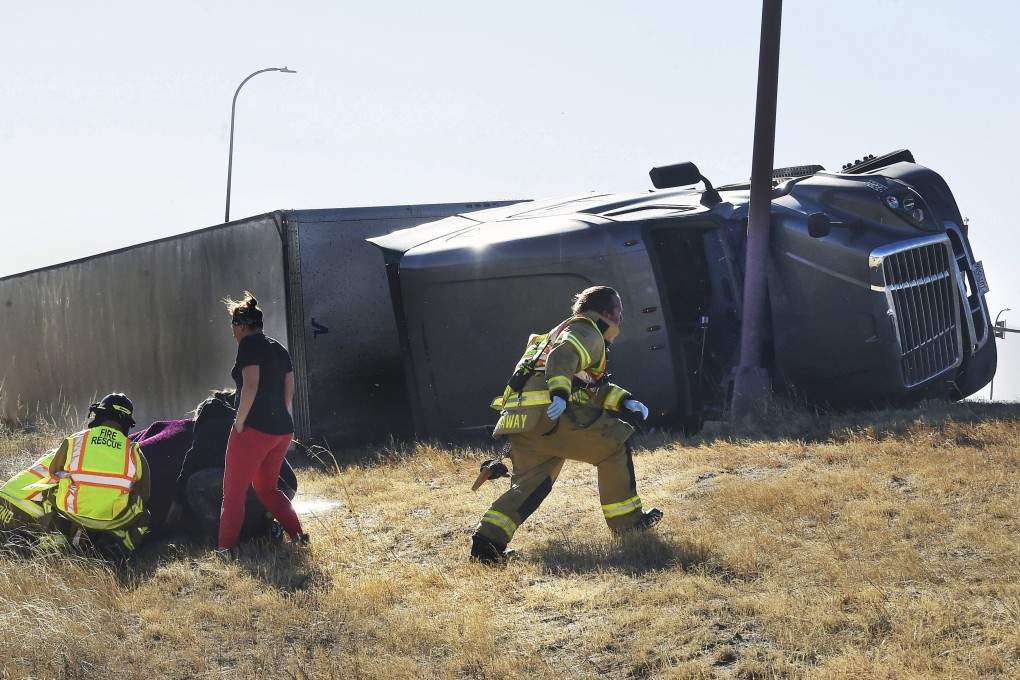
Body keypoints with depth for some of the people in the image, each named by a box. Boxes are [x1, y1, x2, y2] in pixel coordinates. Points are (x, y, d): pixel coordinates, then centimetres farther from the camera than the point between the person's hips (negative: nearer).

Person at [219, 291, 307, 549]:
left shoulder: (249, 345, -8)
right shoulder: (279, 349, 16)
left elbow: (251, 385, -19)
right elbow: (288, 393, 15)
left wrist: (239, 423, -15)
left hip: (255, 428, -8)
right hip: (283, 429, 8)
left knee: (234, 491, 0)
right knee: (266, 487, 21)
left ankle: (225, 546, -1)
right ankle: (297, 533, 9)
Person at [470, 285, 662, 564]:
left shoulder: (565, 331, 35)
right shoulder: (587, 332, 4)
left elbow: (595, 389, 32)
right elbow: (561, 358, -18)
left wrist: (625, 400, 20)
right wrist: (559, 394, -31)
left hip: (520, 420, 9)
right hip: (545, 414, -9)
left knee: (530, 485, 8)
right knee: (614, 442, 2)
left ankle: (487, 539, -9)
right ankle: (626, 520, 7)